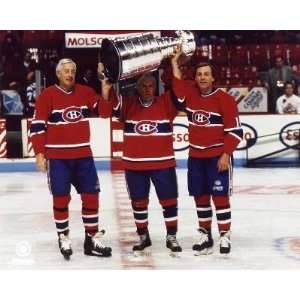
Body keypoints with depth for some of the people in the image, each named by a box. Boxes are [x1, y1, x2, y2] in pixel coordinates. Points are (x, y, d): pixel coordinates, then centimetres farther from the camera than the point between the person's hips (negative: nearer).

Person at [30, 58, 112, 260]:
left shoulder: (85, 92, 4)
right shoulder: (47, 95, -7)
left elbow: (105, 111, -2)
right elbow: (37, 126, -8)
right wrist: (40, 154, -13)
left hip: (83, 155, 4)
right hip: (57, 156, -4)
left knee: (91, 195, 4)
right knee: (61, 198, 0)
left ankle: (92, 239, 15)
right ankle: (64, 238, 15)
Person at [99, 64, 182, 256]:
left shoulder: (166, 103, -1)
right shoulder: (128, 105, 2)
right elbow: (110, 102, -9)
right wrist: (105, 81, -23)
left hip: (163, 163, -1)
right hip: (134, 165, 1)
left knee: (169, 201, 3)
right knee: (139, 203, 12)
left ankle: (171, 237, 18)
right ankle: (143, 237, 28)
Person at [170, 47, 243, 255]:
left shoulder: (225, 99, -11)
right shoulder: (190, 93, 5)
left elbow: (235, 130, -11)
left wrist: (226, 155, -15)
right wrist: (175, 62, -7)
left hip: (218, 156, -5)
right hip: (195, 156, 5)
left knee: (220, 197, -6)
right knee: (200, 197, 9)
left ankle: (225, 237, 2)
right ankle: (206, 236, 19)